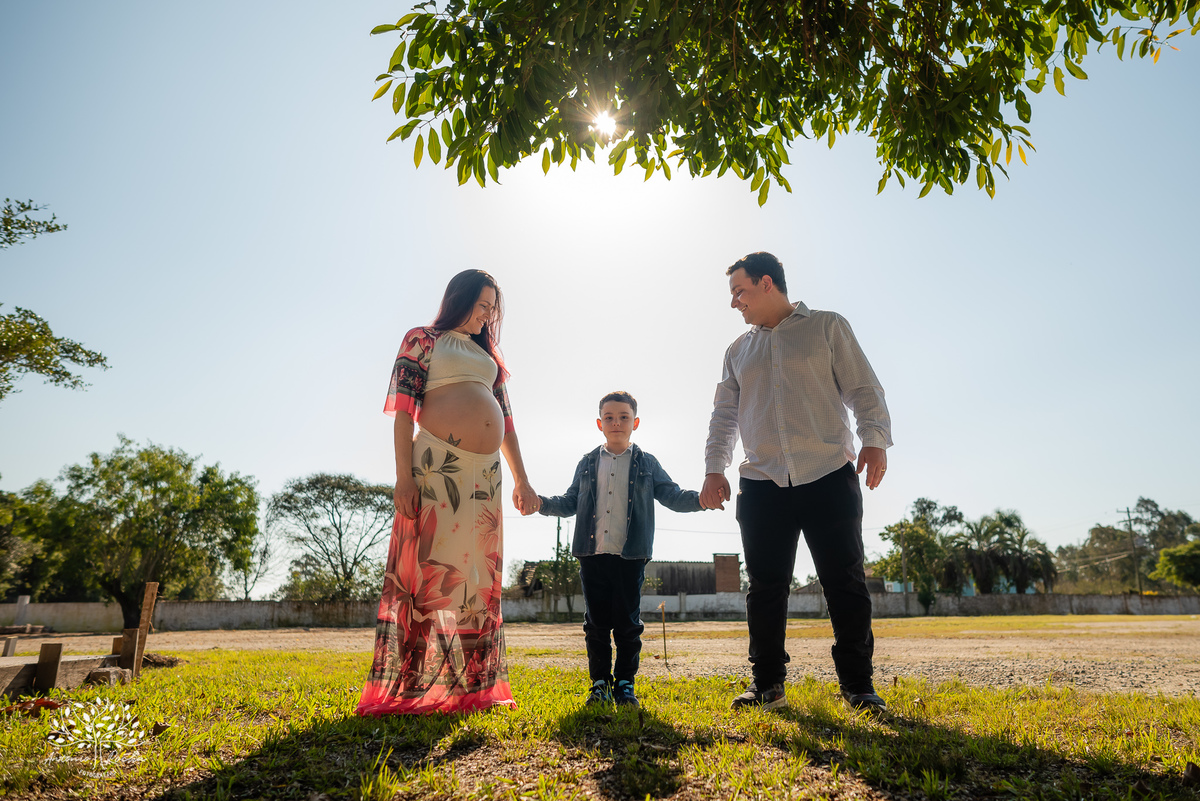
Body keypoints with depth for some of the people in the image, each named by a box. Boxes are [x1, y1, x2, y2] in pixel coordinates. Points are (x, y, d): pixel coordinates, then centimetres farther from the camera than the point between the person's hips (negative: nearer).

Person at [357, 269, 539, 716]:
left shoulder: (488, 356, 24)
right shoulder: (422, 340, 7)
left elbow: (505, 419, 22)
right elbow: (404, 408, -4)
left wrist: (521, 479, 15)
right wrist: (404, 475, -15)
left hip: (485, 474, 6)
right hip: (437, 464, -6)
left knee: (478, 576, 6)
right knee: (432, 569, -7)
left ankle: (471, 684, 15)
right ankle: (413, 687, 3)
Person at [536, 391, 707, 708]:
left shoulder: (647, 463, 8)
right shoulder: (587, 463, 12)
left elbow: (672, 496, 5)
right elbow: (570, 503, 15)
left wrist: (700, 498, -14)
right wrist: (540, 502, -1)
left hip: (630, 557, -1)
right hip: (593, 555, 2)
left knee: (627, 623, 4)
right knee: (596, 622, 6)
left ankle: (625, 683, 19)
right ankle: (600, 682, 20)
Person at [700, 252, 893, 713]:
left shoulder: (828, 327, 9)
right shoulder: (738, 351, 19)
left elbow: (863, 389, 3)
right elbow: (724, 414, 17)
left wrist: (875, 439, -13)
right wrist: (714, 468, 5)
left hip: (830, 476, -3)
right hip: (761, 484, 3)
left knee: (846, 583, 0)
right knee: (765, 588, 4)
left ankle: (858, 687, 13)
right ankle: (767, 685, 16)